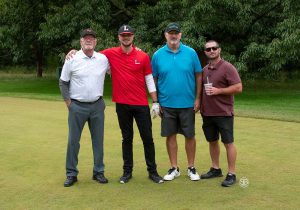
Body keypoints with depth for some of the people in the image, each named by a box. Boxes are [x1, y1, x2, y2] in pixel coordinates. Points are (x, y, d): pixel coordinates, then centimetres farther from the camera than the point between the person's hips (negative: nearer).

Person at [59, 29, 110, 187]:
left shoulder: (103, 59, 1)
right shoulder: (72, 59, -3)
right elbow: (63, 82, 2)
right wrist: (68, 102, -1)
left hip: (97, 105, 2)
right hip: (77, 106, -2)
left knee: (98, 139, 8)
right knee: (73, 140, 2)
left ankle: (98, 172, 21)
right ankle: (71, 174, 13)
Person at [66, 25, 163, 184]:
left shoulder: (143, 56, -1)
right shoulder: (111, 54, 0)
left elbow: (150, 81, 2)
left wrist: (155, 102, 0)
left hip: (141, 104, 0)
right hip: (122, 105, 1)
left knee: (147, 138, 4)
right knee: (127, 138, 11)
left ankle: (152, 171, 16)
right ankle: (127, 171, 21)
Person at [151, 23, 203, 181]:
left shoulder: (190, 53, -2)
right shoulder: (158, 55, -1)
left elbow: (198, 76, 1)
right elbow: (153, 79, 4)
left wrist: (197, 99, -3)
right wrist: (156, 102, 0)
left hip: (187, 103, -1)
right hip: (166, 104, 1)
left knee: (190, 136, 7)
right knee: (170, 136, 9)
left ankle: (191, 168, 22)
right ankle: (174, 168, 22)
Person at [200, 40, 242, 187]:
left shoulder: (227, 67, -9)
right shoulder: (205, 70, 12)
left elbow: (238, 88, -14)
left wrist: (218, 91, -19)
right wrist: (201, 105, 12)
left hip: (223, 113, -7)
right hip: (207, 113, 7)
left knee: (228, 142, -2)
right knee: (212, 141, 14)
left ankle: (231, 174, 4)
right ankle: (215, 169, 27)